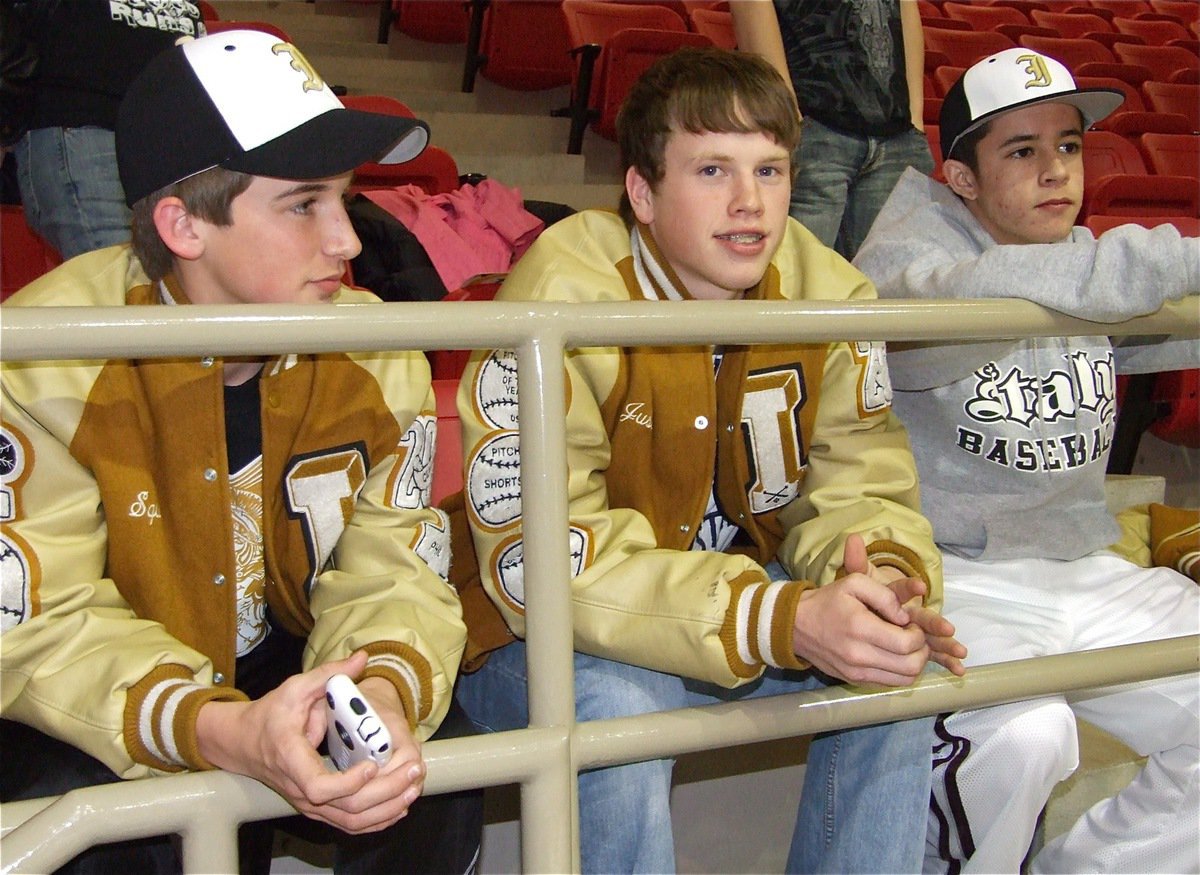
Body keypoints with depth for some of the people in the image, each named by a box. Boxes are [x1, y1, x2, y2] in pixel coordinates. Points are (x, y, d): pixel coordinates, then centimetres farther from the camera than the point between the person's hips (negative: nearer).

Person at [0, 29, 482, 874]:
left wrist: (385, 690, -37)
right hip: (111, 728, -2)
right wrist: (220, 733, -44)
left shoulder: (372, 353, -10)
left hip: (288, 676, 3)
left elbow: (396, 575, -12)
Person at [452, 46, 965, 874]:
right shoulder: (560, 300, -24)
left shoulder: (828, 292, -7)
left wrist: (881, 576, -30)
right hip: (546, 641, -5)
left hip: (748, 596, 5)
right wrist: (783, 621, -40)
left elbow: (859, 488, -4)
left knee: (903, 661, -15)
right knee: (616, 704, -34)